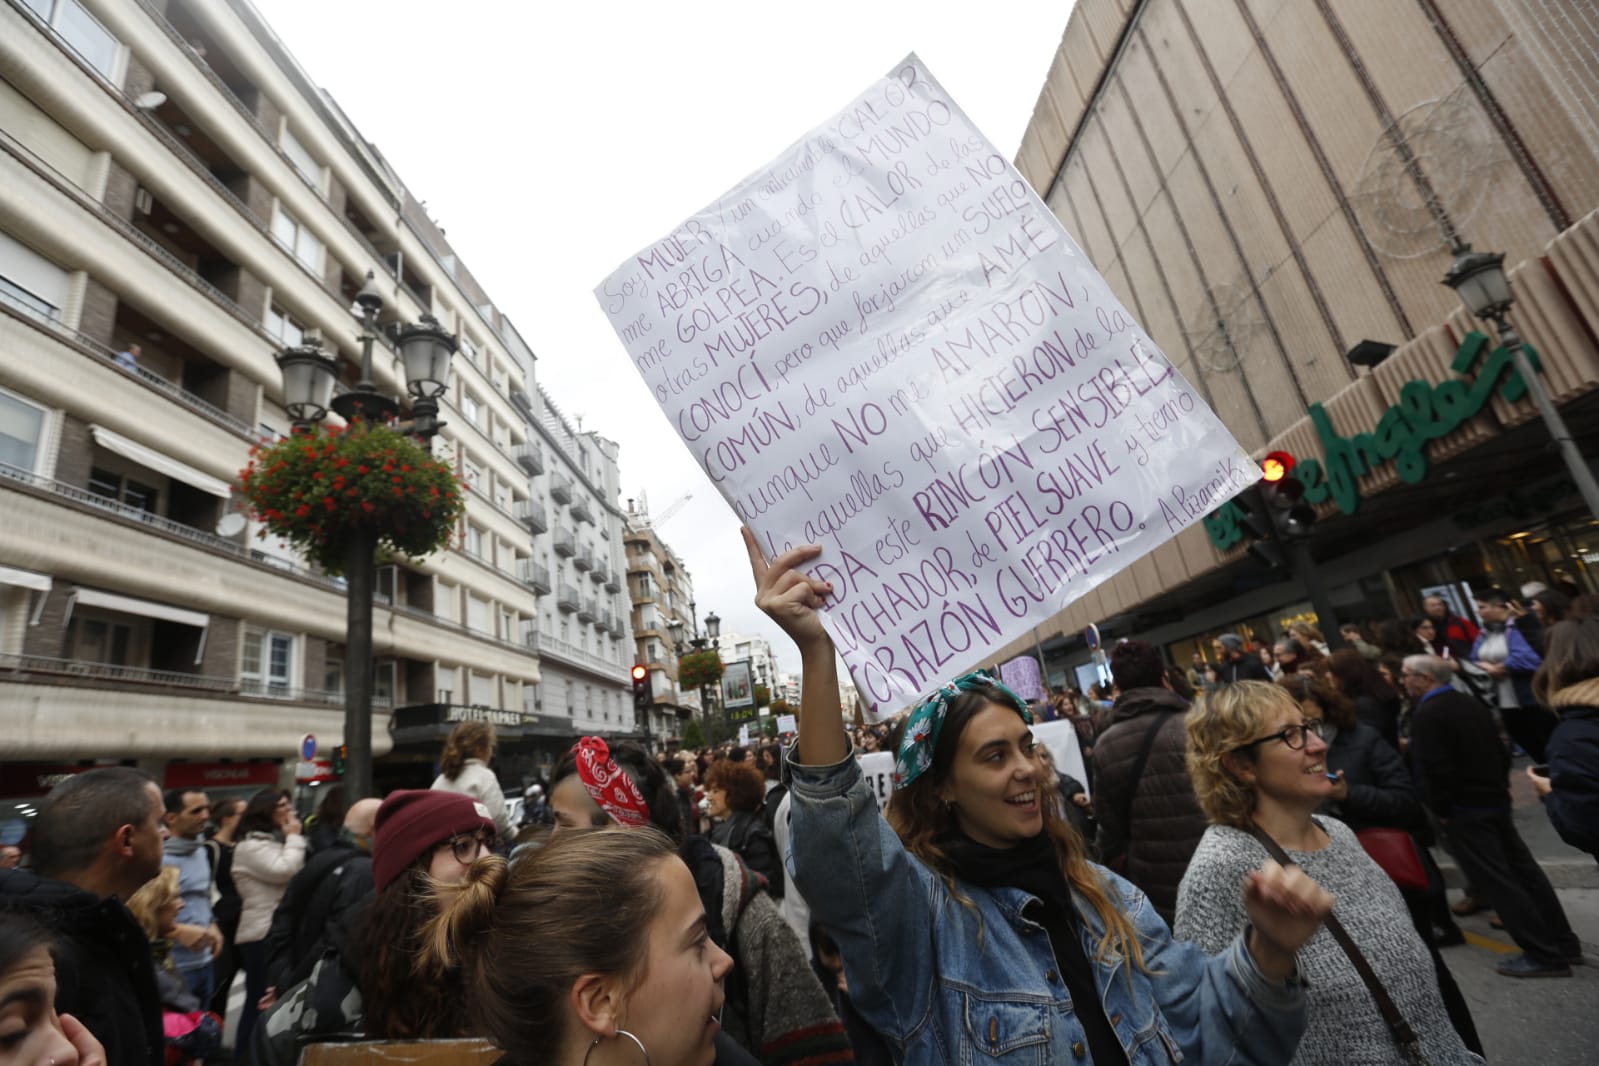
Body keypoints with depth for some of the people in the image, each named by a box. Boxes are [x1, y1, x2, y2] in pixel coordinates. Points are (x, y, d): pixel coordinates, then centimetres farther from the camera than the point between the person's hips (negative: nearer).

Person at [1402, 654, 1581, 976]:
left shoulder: (1426, 714, -19)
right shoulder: (1472, 705, 10)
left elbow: (1434, 769, -24)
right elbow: (1502, 754, 15)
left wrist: (1441, 810, -11)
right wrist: (1498, 789, 20)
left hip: (1464, 810, -9)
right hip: (1496, 802, 9)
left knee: (1497, 882, -2)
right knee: (1524, 872, 16)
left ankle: (1545, 955, 2)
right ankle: (1562, 942, 26)